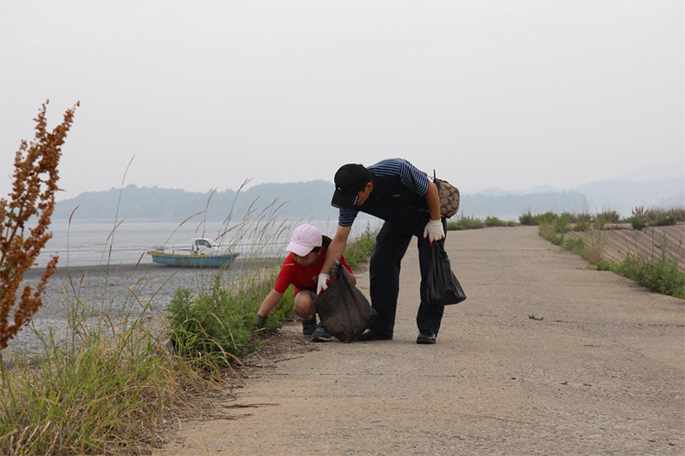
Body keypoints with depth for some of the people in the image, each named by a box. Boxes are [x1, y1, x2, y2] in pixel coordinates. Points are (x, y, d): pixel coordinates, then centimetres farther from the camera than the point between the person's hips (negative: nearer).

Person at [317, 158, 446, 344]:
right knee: (380, 264, -8)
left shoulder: (397, 170, -40)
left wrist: (435, 222, -19)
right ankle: (381, 327, 0)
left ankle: (429, 329, -9)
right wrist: (324, 273, -19)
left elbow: (431, 188, -22)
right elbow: (340, 240, -16)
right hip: (397, 221, 5)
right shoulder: (350, 198, -23)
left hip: (427, 214, -5)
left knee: (431, 269, -15)